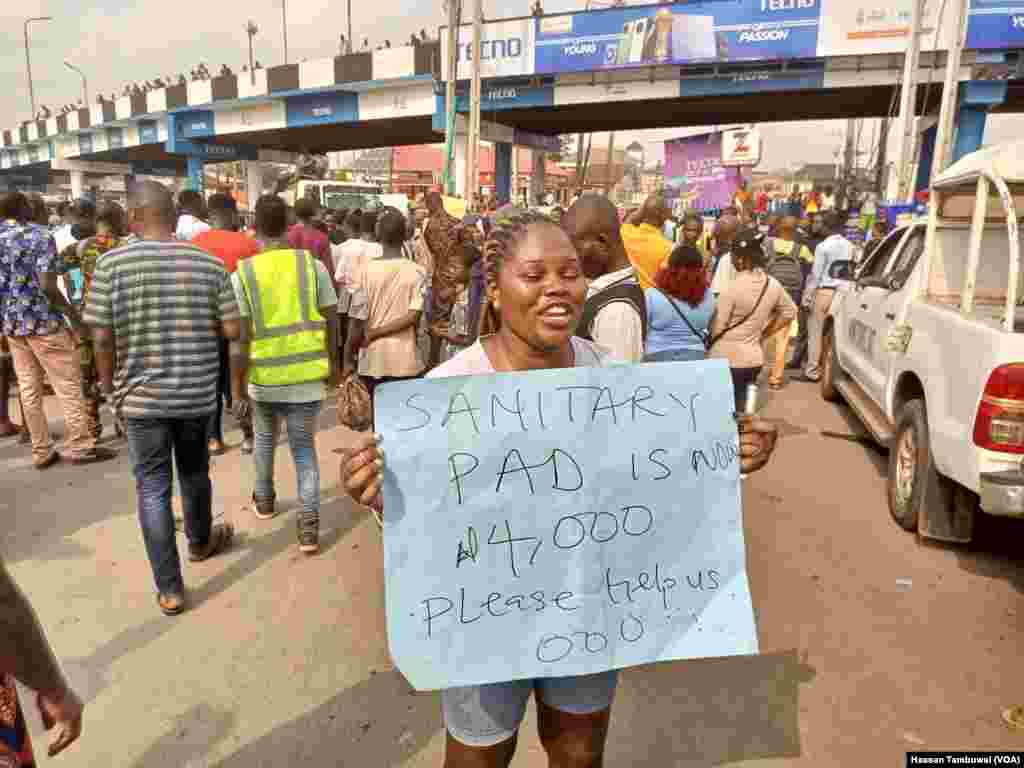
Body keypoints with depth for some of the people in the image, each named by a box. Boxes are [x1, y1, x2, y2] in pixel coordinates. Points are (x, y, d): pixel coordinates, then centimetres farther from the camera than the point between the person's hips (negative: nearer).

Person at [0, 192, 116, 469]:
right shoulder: (40, 235, -11)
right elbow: (47, 286, -19)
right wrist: (74, 316, -11)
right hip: (43, 321, -7)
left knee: (28, 389, 10)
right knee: (68, 385, 1)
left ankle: (41, 451, 15)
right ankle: (80, 446, 4)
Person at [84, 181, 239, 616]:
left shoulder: (112, 263, -9)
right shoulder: (210, 263, -4)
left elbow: (103, 338, -9)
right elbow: (232, 330, -7)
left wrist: (109, 387, 7)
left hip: (141, 396, -2)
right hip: (198, 393, 2)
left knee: (153, 488, 8)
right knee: (195, 473, 23)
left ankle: (170, 589, 13)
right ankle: (201, 542, 46)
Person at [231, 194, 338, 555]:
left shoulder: (243, 274, -6)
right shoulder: (313, 264, -4)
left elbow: (240, 338, -9)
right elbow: (332, 323, -1)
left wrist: (238, 391, -3)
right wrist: (333, 365, 14)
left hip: (264, 378, 0)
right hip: (308, 376, 0)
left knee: (265, 438, 26)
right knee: (304, 448, 12)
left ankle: (264, 499, 45)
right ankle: (309, 524, 4)